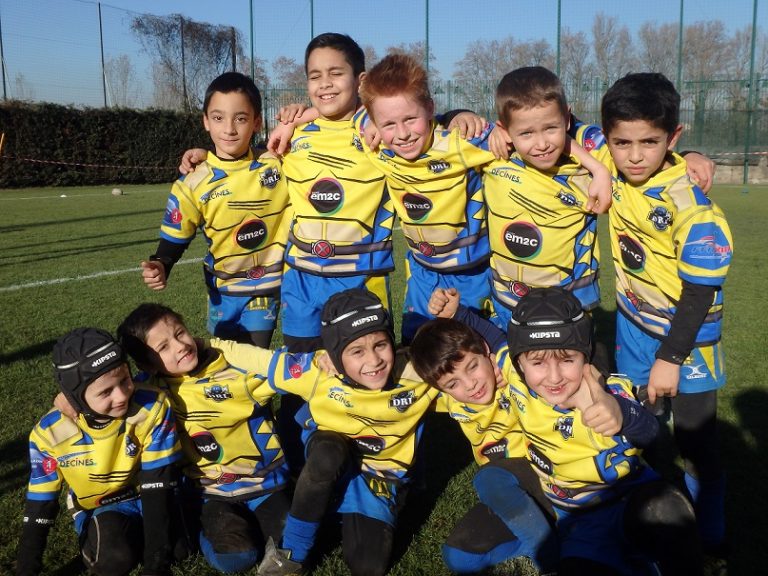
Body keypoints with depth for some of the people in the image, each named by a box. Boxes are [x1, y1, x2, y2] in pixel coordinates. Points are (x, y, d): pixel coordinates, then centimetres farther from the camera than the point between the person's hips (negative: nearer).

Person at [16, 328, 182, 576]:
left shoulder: (152, 408, -27)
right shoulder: (50, 434, -20)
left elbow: (158, 489, -24)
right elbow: (39, 507, -9)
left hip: (148, 498, 1)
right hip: (98, 509, -1)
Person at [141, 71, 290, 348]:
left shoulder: (278, 164, -10)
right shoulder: (193, 184, -11)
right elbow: (175, 236, -2)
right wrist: (160, 266, -21)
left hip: (269, 286, 0)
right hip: (225, 291, 0)